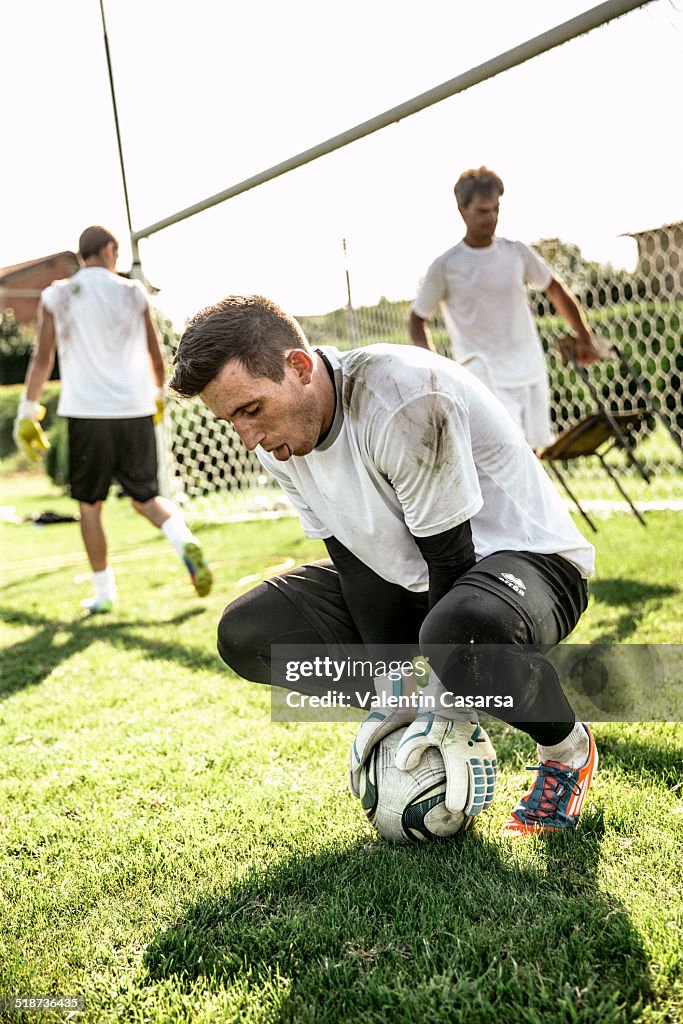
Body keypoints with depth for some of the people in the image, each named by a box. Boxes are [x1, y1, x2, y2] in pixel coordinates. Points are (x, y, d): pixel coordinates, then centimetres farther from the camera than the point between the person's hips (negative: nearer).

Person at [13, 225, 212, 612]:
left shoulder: (57, 296, 3)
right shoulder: (133, 292, 7)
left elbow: (43, 357, -2)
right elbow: (157, 355, 11)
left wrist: (28, 412, 2)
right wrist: (159, 394, 26)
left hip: (88, 413, -1)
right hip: (136, 410, 2)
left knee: (90, 504, 11)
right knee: (147, 497, 11)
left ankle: (104, 594, 15)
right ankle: (186, 543, -18)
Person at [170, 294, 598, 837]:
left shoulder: (404, 401, -30)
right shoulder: (279, 441, -6)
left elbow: (450, 557, -25)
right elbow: (353, 559, -2)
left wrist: (446, 707, -20)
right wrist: (390, 690, -7)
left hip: (525, 554, -7)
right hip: (406, 578, 7)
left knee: (461, 629, -43)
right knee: (245, 634, -4)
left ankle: (568, 748, -8)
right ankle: (427, 723, 6)